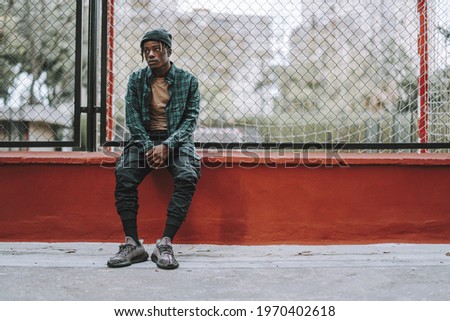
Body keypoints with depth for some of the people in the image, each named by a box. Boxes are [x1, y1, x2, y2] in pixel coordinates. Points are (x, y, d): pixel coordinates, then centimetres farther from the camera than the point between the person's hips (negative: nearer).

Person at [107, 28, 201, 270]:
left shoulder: (187, 80, 4)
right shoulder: (136, 80, 8)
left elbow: (190, 119, -3)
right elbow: (132, 118, 1)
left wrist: (166, 146, -18)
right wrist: (149, 147, -14)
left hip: (177, 140, -1)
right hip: (145, 139, 2)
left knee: (187, 177, -33)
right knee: (123, 175, -29)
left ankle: (165, 244, -32)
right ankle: (132, 244, -27)